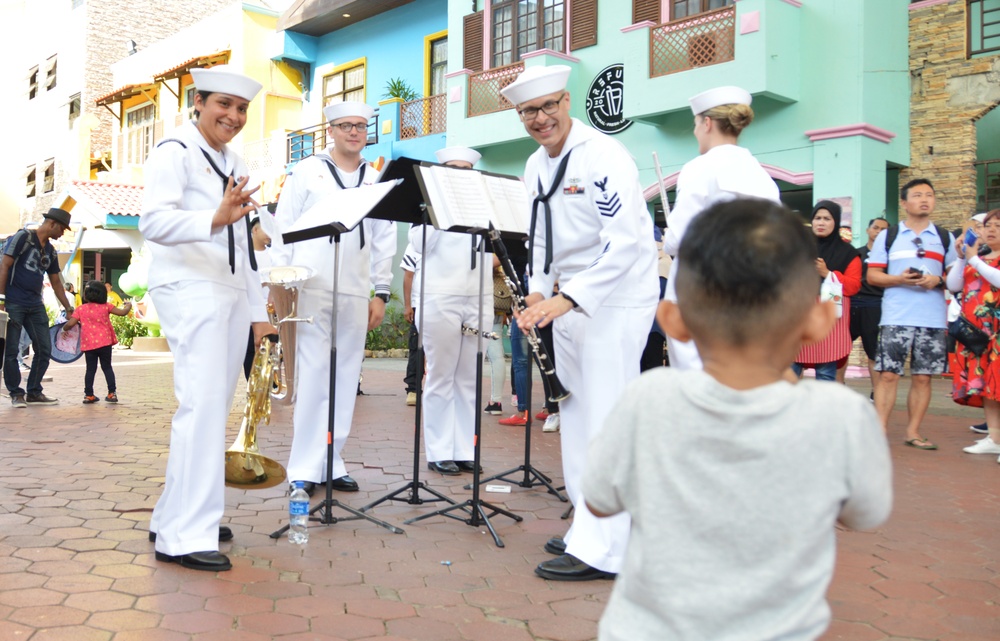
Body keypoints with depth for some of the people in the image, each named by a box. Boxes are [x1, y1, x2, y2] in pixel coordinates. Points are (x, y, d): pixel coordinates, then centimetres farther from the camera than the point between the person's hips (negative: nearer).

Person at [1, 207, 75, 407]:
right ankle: (16, 393, 8)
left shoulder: (51, 251, 15)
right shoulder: (23, 237, -6)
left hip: (35, 305, 7)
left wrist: (68, 309, 20)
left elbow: (56, 282, 21)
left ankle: (34, 393, 14)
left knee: (45, 349, 4)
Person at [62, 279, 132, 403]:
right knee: (107, 367, 9)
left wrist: (64, 328, 17)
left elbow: (70, 324, -6)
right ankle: (112, 393, 5)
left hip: (88, 345, 0)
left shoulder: (80, 309, -1)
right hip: (105, 343, 0)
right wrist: (128, 305, 19)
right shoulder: (106, 306, 0)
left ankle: (88, 395, 9)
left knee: (90, 369, 9)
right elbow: (123, 312, -1)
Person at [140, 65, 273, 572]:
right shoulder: (174, 152, -4)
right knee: (203, 403, -15)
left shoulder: (234, 165, 21)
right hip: (190, 290, -8)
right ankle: (184, 536, -11)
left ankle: (174, 517, 17)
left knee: (214, 407, 7)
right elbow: (154, 221, -20)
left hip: (230, 295, 8)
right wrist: (215, 218, -37)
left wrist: (257, 311, 19)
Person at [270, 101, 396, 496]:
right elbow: (283, 230, 5)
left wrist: (381, 293, 7)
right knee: (312, 376, -5)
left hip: (355, 293, 3)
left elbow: (384, 241, 13)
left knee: (345, 378, 4)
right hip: (311, 289, -3)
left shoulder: (376, 181, 15)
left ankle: (331, 462, 13)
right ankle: (304, 469, 2)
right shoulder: (306, 172, 8)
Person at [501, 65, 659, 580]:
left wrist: (566, 299, -30)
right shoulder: (536, 165, 10)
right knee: (576, 416, 13)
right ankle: (587, 527, 26)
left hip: (616, 299, -9)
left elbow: (625, 243, -24)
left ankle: (601, 552, -3)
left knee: (605, 420, -10)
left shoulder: (603, 156, -16)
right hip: (570, 300, 9)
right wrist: (538, 291, 2)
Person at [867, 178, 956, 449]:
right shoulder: (887, 236, 7)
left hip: (933, 319, 2)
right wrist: (899, 279, -13)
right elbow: (872, 275, 4)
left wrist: (937, 280, -10)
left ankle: (913, 432, 13)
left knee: (923, 377, 4)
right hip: (895, 318, -2)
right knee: (888, 374, -4)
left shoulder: (945, 238, 12)